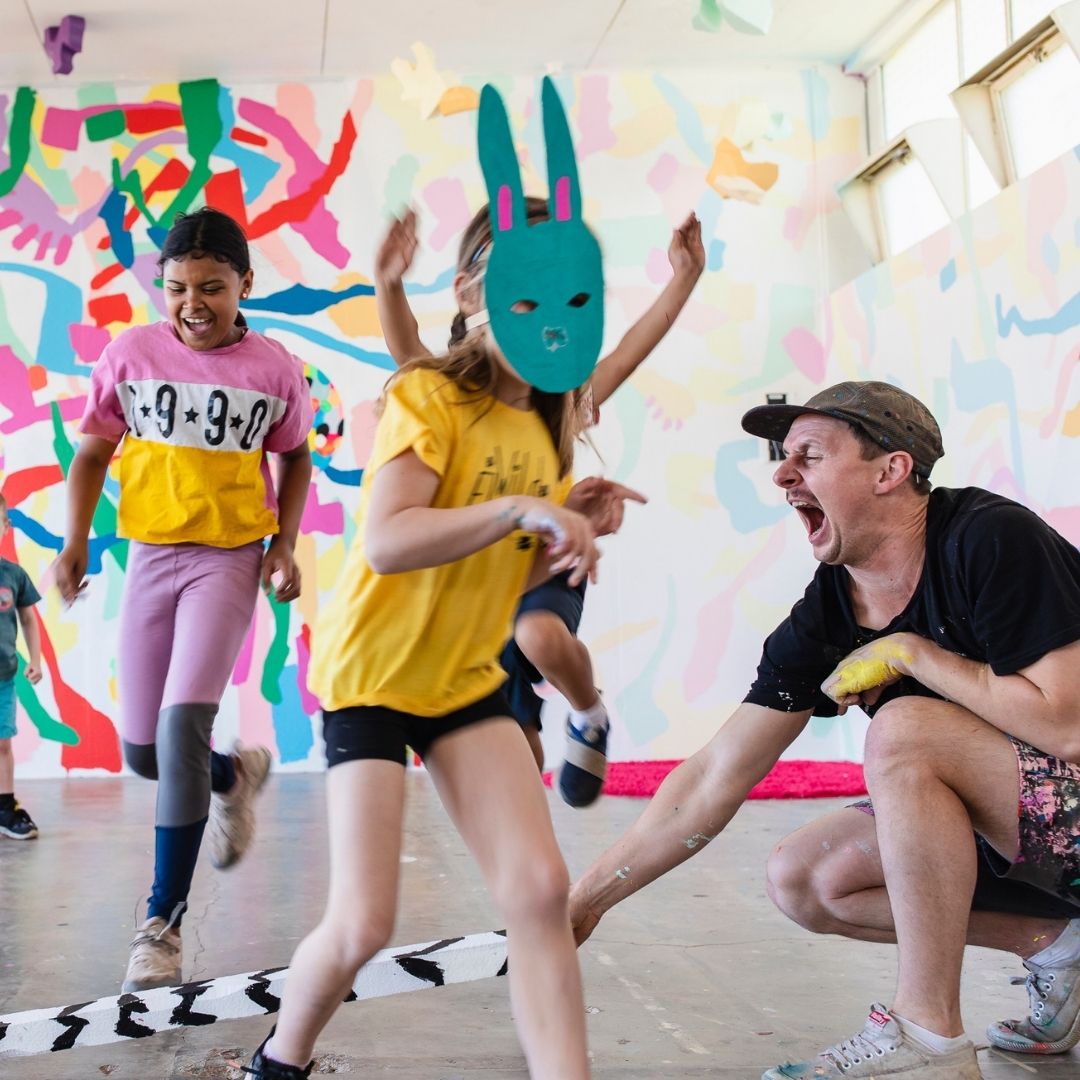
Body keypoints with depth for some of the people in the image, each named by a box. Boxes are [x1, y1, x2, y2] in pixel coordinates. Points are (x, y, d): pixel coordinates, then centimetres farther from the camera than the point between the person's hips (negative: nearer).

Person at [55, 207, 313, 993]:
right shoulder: (130, 353, -4)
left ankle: (164, 922, -5)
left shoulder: (275, 370, -5)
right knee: (143, 752, 7)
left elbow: (294, 460, 10)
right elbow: (93, 451, 6)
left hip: (229, 560, -3)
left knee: (183, 725, -18)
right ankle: (238, 775, 43)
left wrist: (286, 545, -2)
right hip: (151, 555, 3)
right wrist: (75, 540, -4)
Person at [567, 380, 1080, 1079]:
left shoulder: (993, 539, -22)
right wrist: (586, 900, -3)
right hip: (1007, 841, 8)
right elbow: (714, 781, -2)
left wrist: (911, 654, -19)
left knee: (903, 729, -28)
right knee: (800, 878, 1)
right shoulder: (823, 617, -3)